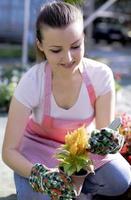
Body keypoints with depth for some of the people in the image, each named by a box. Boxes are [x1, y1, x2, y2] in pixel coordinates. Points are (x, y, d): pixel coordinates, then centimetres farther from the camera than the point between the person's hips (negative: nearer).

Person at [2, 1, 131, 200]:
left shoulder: (101, 75, -24)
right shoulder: (31, 82, -28)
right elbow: (9, 151, -26)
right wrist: (39, 174, -46)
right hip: (40, 145, -2)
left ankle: (66, 183, 6)